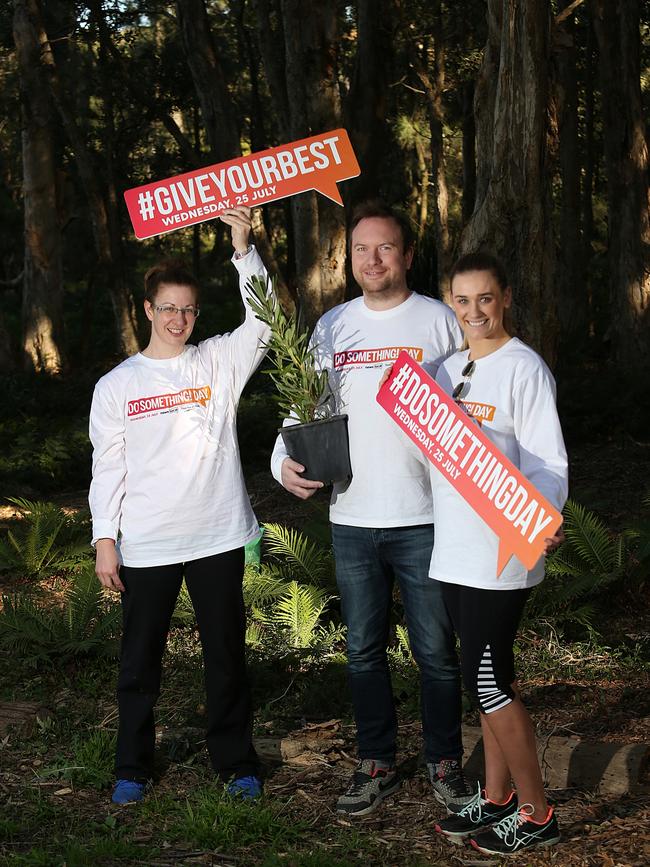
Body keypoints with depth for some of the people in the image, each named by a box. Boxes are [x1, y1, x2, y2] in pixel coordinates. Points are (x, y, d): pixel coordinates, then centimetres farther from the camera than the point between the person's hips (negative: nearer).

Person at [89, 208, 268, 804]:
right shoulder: (117, 385, 3)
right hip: (145, 545, 0)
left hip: (219, 537, 0)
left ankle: (236, 762, 24)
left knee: (227, 655, 9)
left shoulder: (219, 362, 2)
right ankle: (133, 767, 25)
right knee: (140, 661, 10)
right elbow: (108, 468, 3)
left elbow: (263, 320, -13)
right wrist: (105, 539, -3)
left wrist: (243, 246, -21)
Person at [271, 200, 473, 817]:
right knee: (364, 650, 12)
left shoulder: (441, 321, -1)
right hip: (352, 517, 3)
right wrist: (285, 462, -9)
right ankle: (376, 764, 26)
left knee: (436, 651, 5)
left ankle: (445, 762, 23)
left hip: (425, 517, -3)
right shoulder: (331, 327, 7)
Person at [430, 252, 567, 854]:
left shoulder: (524, 369, -11)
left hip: (501, 551, -8)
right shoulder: (450, 366, 12)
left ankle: (534, 815, 9)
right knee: (487, 676, 15)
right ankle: (497, 797, 27)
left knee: (488, 681, -4)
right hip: (454, 549, 8)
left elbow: (547, 464, -15)